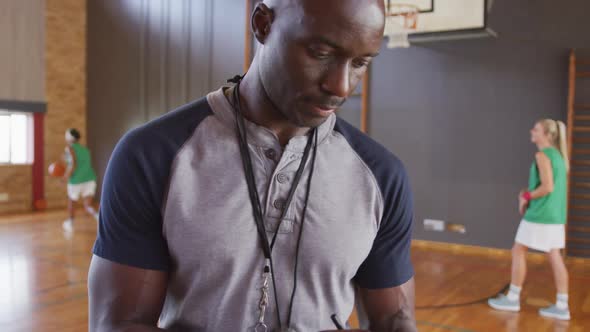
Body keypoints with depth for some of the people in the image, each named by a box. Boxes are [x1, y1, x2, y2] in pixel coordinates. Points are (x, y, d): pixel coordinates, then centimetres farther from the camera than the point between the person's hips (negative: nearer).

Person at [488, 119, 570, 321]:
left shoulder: (542, 155, -14)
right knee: (555, 257, 9)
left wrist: (526, 196, -9)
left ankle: (513, 298, 12)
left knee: (518, 252, 4)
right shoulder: (558, 155, 13)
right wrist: (529, 194, 10)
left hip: (539, 215, -8)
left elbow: (547, 187, -22)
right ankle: (562, 306, 12)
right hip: (555, 216, 8)